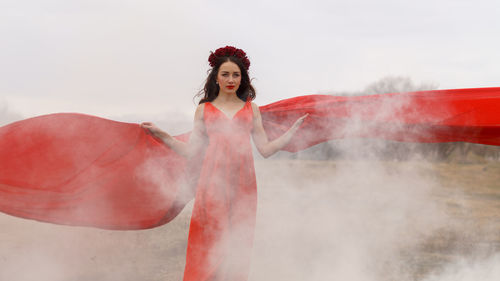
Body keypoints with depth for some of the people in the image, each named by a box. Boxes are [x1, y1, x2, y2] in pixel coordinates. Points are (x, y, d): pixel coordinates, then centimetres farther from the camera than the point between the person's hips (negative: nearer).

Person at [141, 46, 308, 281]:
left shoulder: (251, 109, 16)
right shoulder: (204, 109, 14)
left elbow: (265, 149, 12)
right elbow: (191, 151, 10)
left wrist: (293, 130, 7)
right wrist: (161, 135, 3)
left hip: (242, 181, 1)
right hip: (214, 180, -1)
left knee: (239, 242, -2)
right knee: (212, 240, -8)